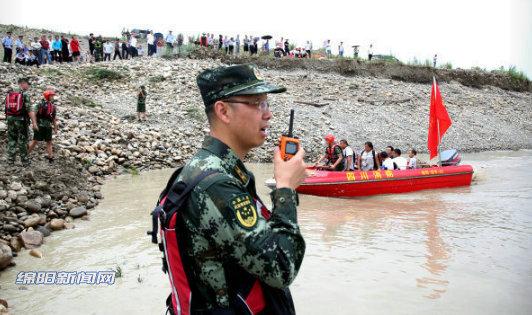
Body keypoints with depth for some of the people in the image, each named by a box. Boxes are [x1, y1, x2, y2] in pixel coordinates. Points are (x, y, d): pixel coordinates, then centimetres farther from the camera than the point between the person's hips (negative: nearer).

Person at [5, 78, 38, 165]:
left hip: (10, 119, 5)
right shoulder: (25, 94, -9)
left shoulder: (9, 94, 9)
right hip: (21, 120, -5)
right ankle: (24, 161, 7)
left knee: (11, 140, 12)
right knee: (22, 141, 2)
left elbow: (6, 108, 11)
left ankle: (10, 159, 13)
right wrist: (34, 122, -15)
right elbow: (29, 110, -16)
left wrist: (8, 119, 19)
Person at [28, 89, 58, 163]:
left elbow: (54, 118, 16)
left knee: (49, 142, 6)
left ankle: (50, 157, 8)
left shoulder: (53, 106, 11)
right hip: (39, 126, -6)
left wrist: (55, 128, 16)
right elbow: (33, 114, -12)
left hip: (48, 126, 6)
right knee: (35, 141, -2)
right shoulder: (40, 104, -8)